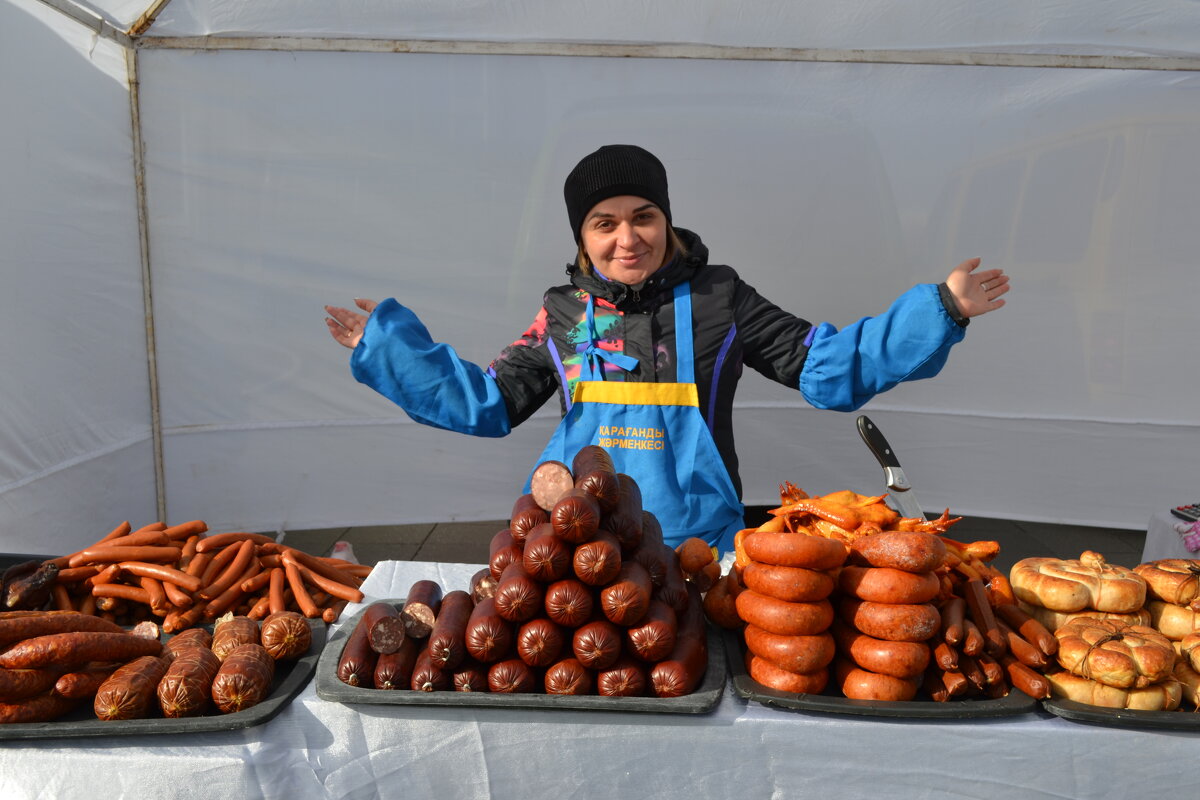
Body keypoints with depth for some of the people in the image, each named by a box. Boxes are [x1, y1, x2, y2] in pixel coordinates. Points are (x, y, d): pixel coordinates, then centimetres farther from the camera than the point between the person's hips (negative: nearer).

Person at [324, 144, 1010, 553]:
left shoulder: (717, 299, 2)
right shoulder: (563, 315, 6)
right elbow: (486, 402, 9)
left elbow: (827, 365, 3)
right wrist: (386, 341, 6)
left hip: (696, 538, -1)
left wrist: (941, 310, -3)